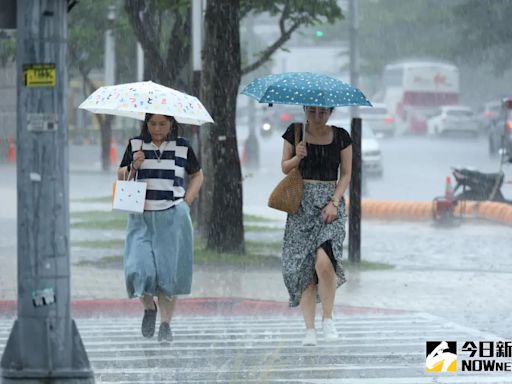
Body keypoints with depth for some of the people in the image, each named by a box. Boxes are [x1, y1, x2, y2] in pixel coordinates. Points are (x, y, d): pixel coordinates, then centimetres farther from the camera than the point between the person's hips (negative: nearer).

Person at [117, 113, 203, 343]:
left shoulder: (182, 147, 5)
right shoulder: (136, 145, 6)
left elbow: (197, 175, 17)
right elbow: (122, 179, 10)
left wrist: (186, 201, 5)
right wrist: (134, 167, -10)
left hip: (172, 217, -1)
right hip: (142, 217, 1)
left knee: (168, 270, -3)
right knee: (139, 268, -12)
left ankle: (166, 324, 5)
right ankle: (149, 307, 16)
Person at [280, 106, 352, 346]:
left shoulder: (341, 137, 4)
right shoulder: (295, 133, 5)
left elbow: (346, 174, 5)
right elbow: (284, 167, 11)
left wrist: (334, 202, -7)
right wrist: (298, 157, -11)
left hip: (330, 203, -1)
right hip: (301, 204, 1)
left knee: (324, 260, -22)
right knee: (303, 267, -4)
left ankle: (327, 318, -6)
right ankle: (309, 329, 1)